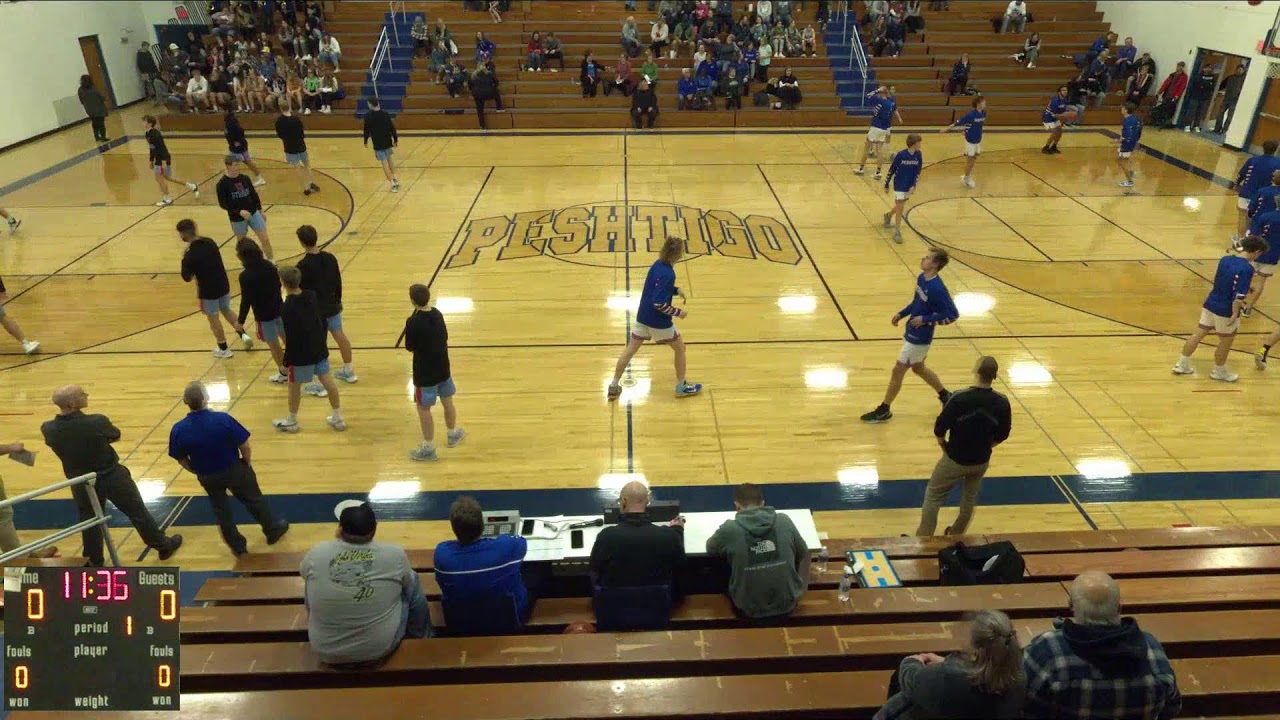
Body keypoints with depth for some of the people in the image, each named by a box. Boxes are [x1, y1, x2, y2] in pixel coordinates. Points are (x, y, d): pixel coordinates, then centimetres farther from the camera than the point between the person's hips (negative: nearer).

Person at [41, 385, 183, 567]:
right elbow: (115, 435, -7)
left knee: (89, 521, 21)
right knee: (137, 512, 13)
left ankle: (95, 563, 35)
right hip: (111, 476, -3)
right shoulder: (97, 422, -29)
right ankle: (163, 546, 28)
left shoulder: (48, 429, -16)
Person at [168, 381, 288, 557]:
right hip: (235, 470, -2)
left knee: (221, 511, 24)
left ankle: (238, 547, 39)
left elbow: (181, 460, -6)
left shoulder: (178, 430, -21)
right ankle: (273, 529, 42)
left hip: (207, 478, 2)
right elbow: (245, 447, -20)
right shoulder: (223, 419, -29)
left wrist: (199, 472, 13)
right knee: (254, 500, 22)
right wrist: (247, 464, 1)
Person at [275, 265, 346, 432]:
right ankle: (338, 418, 19)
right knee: (326, 379, 12)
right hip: (319, 348, 6)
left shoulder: (287, 307, -22)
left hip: (302, 353, -6)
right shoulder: (312, 296, -2)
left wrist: (288, 358, -11)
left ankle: (291, 421, 28)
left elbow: (291, 336, -20)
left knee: (294, 385, 11)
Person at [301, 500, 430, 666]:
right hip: (381, 648, -1)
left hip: (326, 653, 2)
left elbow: (305, 573, 10)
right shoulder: (395, 554, -18)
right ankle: (419, 639, 39)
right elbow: (407, 582, 5)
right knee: (413, 581, 18)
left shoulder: (315, 554, -16)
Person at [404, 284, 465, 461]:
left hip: (425, 372, -7)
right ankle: (453, 434, 41)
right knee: (447, 402, 21)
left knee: (423, 408, 6)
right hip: (443, 367, 7)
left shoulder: (413, 322, -23)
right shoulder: (437, 314, -3)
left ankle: (428, 448, 14)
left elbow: (410, 347, -11)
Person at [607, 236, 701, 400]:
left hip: (643, 316, 8)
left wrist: (676, 290, 6)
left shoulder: (658, 264, 1)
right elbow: (659, 303, -26)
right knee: (680, 348, 14)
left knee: (629, 351, 13)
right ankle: (681, 387, 26)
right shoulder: (667, 274, -24)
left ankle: (614, 386, 19)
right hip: (659, 321, -8)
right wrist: (678, 312, -16)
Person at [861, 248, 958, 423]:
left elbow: (952, 314, -22)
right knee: (918, 368, 26)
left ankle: (883, 411, 16)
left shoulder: (937, 288, -27)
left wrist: (925, 320, -23)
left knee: (897, 371, 1)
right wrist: (901, 313, 6)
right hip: (912, 333, 9)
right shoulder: (921, 278, -1)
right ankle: (945, 395, 45)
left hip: (919, 338, -9)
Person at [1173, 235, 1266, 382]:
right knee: (1226, 342, 13)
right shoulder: (1247, 268, -21)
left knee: (1198, 334, 16)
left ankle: (1182, 365, 23)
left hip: (1210, 304, 7)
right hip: (1226, 311, -7)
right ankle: (1219, 372, 30)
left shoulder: (1225, 259, 1)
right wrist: (1235, 314, -17)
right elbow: (1240, 295, -25)